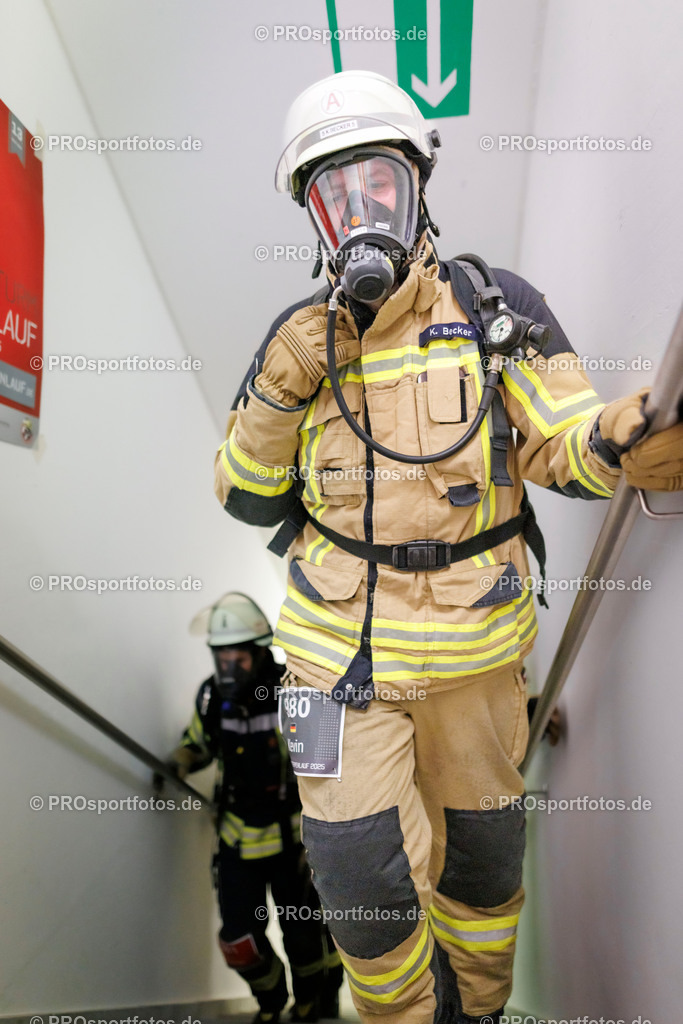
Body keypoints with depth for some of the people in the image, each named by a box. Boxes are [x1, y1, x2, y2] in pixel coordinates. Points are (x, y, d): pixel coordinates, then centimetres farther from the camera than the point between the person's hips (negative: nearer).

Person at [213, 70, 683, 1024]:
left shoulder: (491, 307, -4)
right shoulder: (302, 336, 0)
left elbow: (562, 447, -8)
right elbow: (246, 497, 1)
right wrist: (278, 389, -15)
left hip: (472, 643, 0)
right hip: (340, 643, 1)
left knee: (482, 847, 17)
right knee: (358, 867, 1)